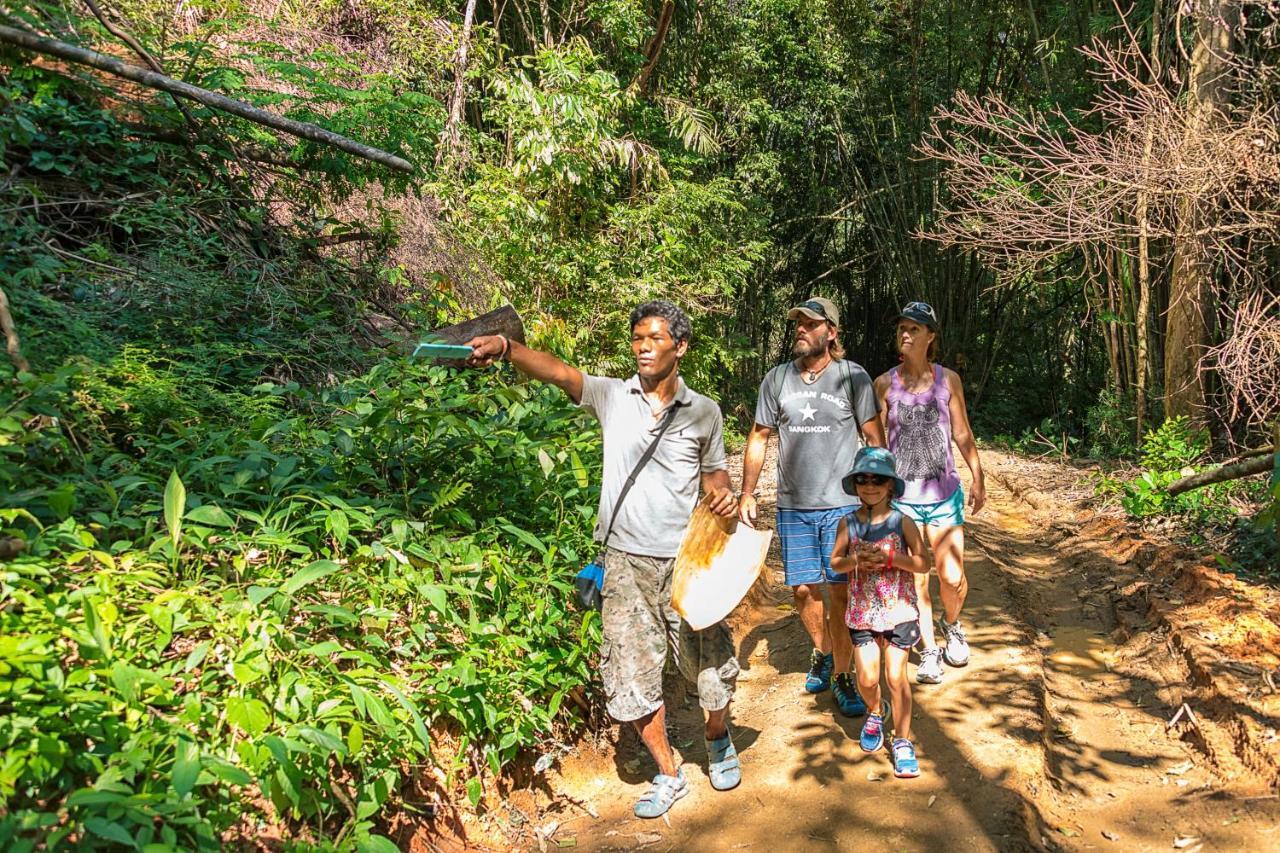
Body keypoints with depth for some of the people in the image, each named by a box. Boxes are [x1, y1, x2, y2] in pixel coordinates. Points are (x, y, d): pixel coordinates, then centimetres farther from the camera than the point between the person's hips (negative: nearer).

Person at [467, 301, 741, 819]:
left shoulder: (703, 412, 2)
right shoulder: (612, 396, -2)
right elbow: (558, 372, -20)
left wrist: (724, 497, -8)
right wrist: (506, 348, -38)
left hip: (686, 560, 0)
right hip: (626, 561, 0)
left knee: (708, 662, 12)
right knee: (631, 677, 5)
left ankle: (718, 740, 44)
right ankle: (669, 775, 27)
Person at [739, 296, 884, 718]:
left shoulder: (853, 376, -2)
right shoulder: (776, 379, 4)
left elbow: (874, 437, 3)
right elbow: (758, 438, 10)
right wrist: (747, 494, 6)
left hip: (844, 504, -2)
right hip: (793, 506, 3)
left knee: (841, 592, -2)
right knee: (804, 590, 9)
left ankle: (841, 675, 15)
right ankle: (822, 652, 36)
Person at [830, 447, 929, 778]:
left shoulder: (902, 522, -6)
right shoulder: (848, 523, 0)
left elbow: (923, 564, -7)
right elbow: (835, 562, 7)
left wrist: (887, 557, -20)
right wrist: (856, 560, -14)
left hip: (899, 610, -2)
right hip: (863, 611, 2)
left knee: (896, 675, -6)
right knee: (867, 679, 2)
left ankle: (902, 741, 12)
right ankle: (877, 712, 37)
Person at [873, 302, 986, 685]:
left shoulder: (948, 379, 2)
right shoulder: (885, 384, 0)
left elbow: (963, 435, 8)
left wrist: (978, 479, 3)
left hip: (945, 494, 1)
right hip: (902, 498, 0)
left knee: (953, 578, 0)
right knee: (916, 581, 4)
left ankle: (951, 626, 32)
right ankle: (929, 650, 23)